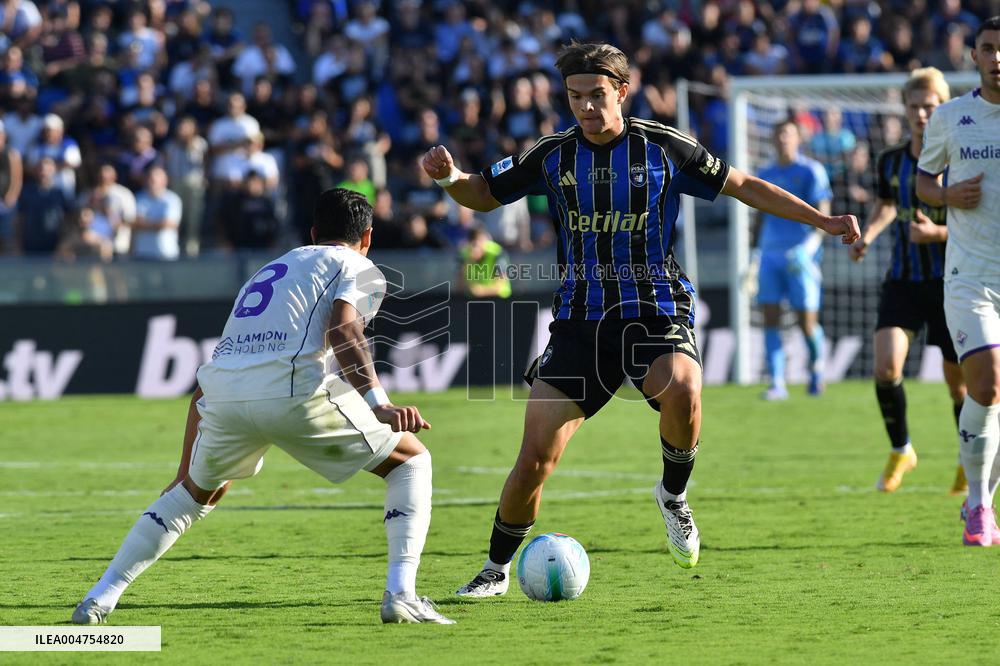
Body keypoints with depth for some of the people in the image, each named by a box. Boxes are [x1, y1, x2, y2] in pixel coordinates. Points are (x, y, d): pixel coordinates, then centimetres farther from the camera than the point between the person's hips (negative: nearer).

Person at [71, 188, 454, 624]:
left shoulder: (268, 273, 35)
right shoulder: (359, 269, 17)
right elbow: (343, 331, -8)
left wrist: (186, 470, 41)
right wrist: (380, 406, -17)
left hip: (221, 391, 6)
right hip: (290, 390, -6)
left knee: (195, 491, 33)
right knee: (409, 460, 14)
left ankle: (100, 598, 26)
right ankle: (401, 593, -2)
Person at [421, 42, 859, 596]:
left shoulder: (662, 147, -2)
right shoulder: (553, 155, 4)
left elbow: (742, 186, 6)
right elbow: (485, 194, 16)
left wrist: (822, 221, 1)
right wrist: (450, 177, -7)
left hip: (656, 310, -2)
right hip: (580, 316, 2)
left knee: (682, 389, -36)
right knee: (535, 458, -5)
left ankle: (673, 494, -6)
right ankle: (497, 570, 17)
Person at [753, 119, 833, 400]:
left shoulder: (811, 171, -1)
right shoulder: (766, 174, 15)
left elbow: (822, 214, -7)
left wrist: (810, 244, -20)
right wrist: (755, 249, 16)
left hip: (800, 256, -5)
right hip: (770, 252, 5)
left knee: (807, 321, -5)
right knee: (770, 319, -5)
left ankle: (816, 365, 23)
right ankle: (777, 384, -5)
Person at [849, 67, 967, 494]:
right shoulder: (891, 161, 2)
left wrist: (937, 233, -24)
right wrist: (868, 235, -1)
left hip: (950, 282, -3)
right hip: (902, 280, 3)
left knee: (958, 378, 4)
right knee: (886, 365, -16)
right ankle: (900, 451, 4)